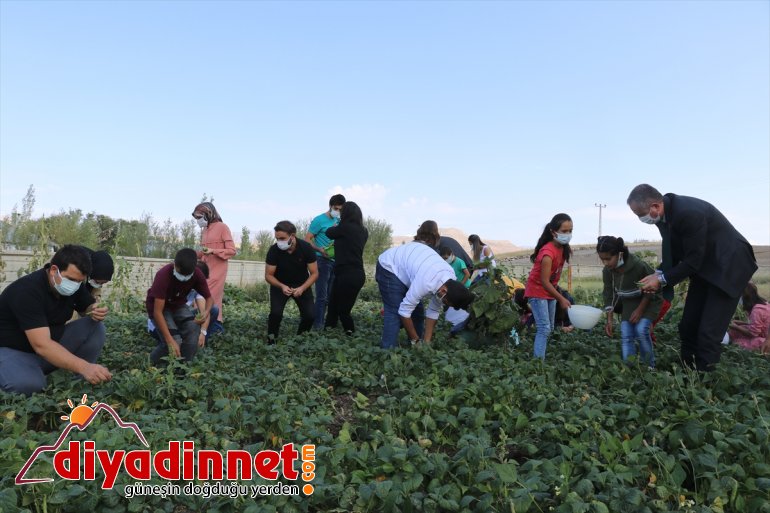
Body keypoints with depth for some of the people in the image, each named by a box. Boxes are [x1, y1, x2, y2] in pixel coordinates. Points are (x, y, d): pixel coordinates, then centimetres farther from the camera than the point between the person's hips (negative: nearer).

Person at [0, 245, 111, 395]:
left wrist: (97, 313, -19)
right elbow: (41, 345, -39)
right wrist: (84, 367, -51)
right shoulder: (27, 290, -29)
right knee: (29, 384, -37)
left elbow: (90, 306, 10)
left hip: (52, 347, 7)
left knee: (95, 327, -13)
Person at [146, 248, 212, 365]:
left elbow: (209, 298, -7)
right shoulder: (163, 275, -33)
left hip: (178, 305, 4)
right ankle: (151, 364, 3)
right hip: (160, 307, -4)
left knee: (194, 331, -23)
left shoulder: (197, 275, -21)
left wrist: (206, 312, -33)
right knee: (174, 342, -23)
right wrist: (171, 341, -39)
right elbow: (158, 312, -33)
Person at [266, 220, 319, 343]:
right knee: (276, 313, -22)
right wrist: (282, 286, -33)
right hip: (279, 284, -1)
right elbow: (268, 275, -15)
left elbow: (314, 273, -16)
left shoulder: (306, 248, -23)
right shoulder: (274, 250, -24)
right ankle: (271, 340, 2)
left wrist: (302, 288, -31)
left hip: (302, 285, 1)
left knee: (309, 315, -11)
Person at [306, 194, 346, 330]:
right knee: (322, 296, -6)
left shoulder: (339, 221, 11)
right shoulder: (319, 220, -8)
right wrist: (320, 250, -24)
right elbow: (307, 239, -10)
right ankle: (317, 325, -1)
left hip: (336, 261, 7)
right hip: (322, 261, -7)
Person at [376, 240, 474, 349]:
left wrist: (426, 342, -5)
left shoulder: (451, 281, -15)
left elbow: (434, 311, -5)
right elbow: (404, 311, -32)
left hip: (406, 267, 8)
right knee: (394, 314, -17)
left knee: (418, 313, 5)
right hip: (389, 267, -8)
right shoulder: (426, 282, -40)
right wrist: (415, 340, -19)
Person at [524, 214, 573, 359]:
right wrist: (561, 299, -22)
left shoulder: (562, 248, -2)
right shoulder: (548, 253, -28)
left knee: (549, 328, 12)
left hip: (549, 290, 9)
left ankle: (540, 358, 19)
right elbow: (544, 282, -26)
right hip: (537, 291, -9)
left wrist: (557, 296, 9)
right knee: (544, 329, -15)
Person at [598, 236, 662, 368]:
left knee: (641, 330, -21)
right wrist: (609, 320, -11)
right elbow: (609, 295, -6)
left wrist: (640, 310, -19)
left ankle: (649, 366, -3)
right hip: (629, 302, 5)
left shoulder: (639, 265, -33)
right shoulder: (607, 271, -17)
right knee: (625, 335, -8)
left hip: (649, 300, -5)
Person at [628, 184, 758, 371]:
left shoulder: (689, 213, -32)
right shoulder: (664, 214, -5)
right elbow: (673, 253, 5)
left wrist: (662, 280, -20)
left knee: (709, 333, -11)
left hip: (728, 266, -8)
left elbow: (694, 260, -26)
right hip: (703, 268, 8)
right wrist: (659, 274, -11)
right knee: (687, 327, 8)